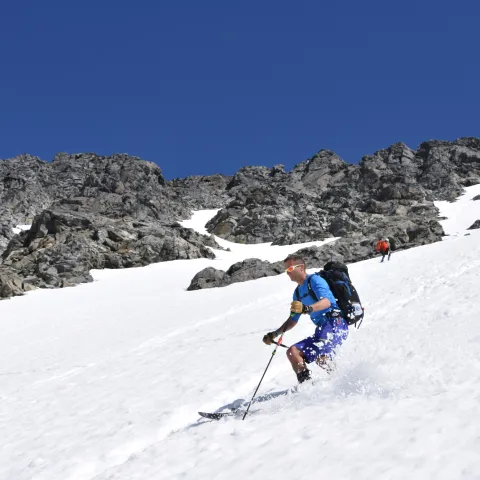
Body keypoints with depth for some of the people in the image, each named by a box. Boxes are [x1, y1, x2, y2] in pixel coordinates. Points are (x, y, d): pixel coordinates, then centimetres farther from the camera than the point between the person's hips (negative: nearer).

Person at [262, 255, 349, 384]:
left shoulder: (314, 280, -3)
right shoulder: (298, 292, 22)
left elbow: (326, 302, -22)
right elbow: (293, 320, 31)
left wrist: (307, 308, -39)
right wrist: (274, 334, 24)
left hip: (335, 324, -9)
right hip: (321, 329, 9)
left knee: (321, 358, -32)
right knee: (292, 352, -6)